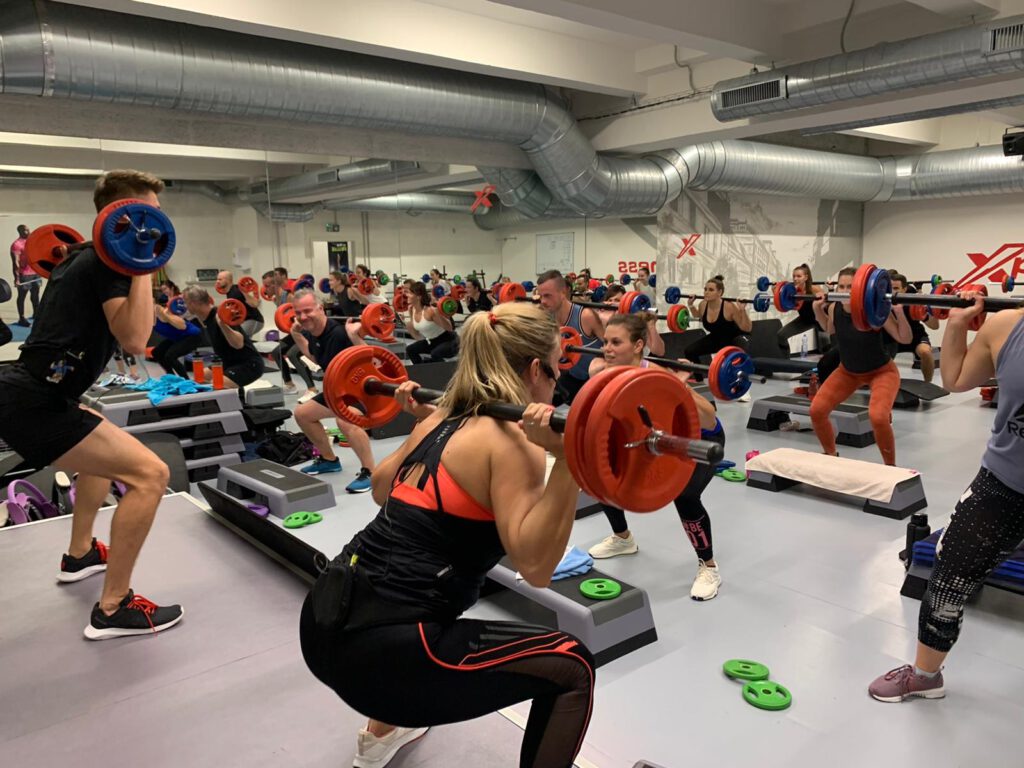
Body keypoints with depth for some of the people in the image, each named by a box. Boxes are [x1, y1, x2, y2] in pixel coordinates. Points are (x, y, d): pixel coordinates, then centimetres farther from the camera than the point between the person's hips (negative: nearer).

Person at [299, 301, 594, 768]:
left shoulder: (443, 417, 12)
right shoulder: (510, 437, -11)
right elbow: (534, 565, -20)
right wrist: (567, 459, -25)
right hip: (378, 647, -9)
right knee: (571, 667, 3)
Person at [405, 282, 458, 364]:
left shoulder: (430, 311, -27)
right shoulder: (413, 310, -4)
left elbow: (449, 328, -24)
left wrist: (438, 314, -35)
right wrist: (410, 311, 6)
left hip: (449, 342, -9)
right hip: (432, 341, 9)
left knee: (435, 354, -36)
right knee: (410, 349, 6)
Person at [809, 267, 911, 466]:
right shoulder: (834, 308, -14)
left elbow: (905, 339, -21)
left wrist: (899, 311, -35)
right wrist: (817, 308, -4)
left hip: (881, 371, -5)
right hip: (848, 370, 5)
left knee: (878, 416, -30)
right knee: (817, 410, -8)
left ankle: (891, 467, -4)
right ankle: (830, 455, 18)